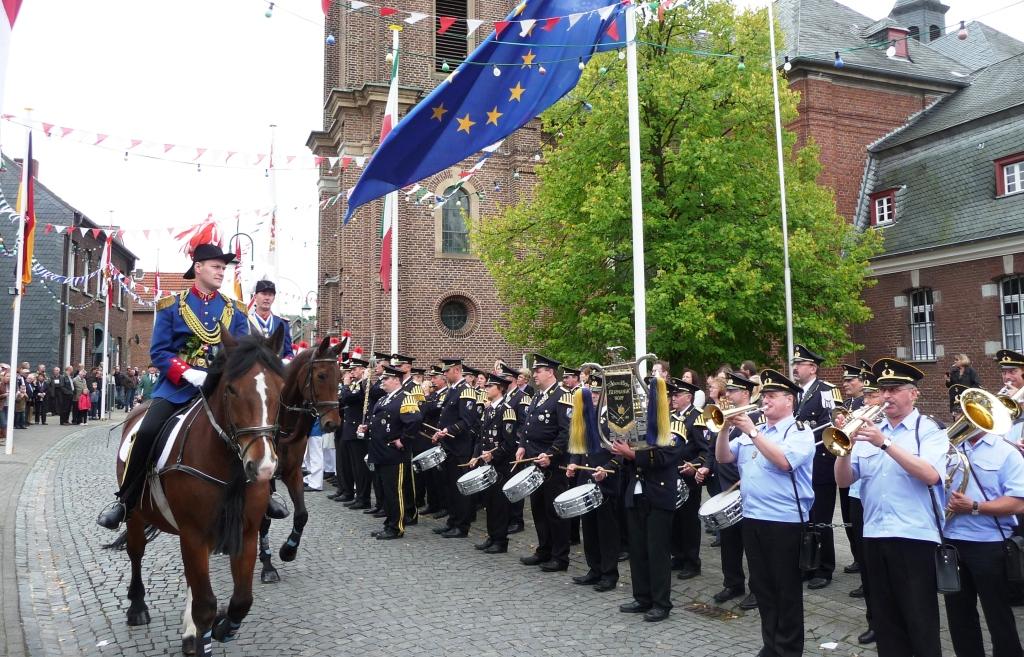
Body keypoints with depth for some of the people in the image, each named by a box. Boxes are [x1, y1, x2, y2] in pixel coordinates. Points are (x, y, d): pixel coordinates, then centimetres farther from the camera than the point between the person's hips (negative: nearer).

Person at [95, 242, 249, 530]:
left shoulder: (234, 310, 10)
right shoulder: (172, 306, 4)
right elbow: (159, 352, -1)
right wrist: (188, 373, -18)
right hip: (177, 385, -2)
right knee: (147, 432, -22)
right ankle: (125, 501, -3)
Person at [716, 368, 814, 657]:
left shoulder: (800, 432, -5)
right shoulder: (751, 431, 14)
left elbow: (783, 461, -23)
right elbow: (723, 457, 9)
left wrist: (753, 432, -20)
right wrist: (725, 428, -6)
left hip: (785, 520, -6)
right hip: (752, 518, 7)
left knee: (787, 590, 3)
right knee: (762, 587, 14)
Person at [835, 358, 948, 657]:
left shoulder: (929, 430, -2)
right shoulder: (869, 430, 11)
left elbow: (930, 475, -20)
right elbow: (843, 480, 6)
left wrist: (885, 443, -23)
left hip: (914, 536, -5)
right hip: (874, 535, 5)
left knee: (919, 619, 1)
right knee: (884, 617, 13)